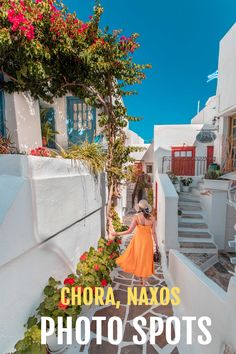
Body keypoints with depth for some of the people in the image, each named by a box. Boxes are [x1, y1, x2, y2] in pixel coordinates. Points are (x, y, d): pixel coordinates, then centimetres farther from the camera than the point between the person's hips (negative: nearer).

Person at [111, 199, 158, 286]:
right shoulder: (152, 218, -8)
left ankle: (141, 280, 33)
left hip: (138, 240, -1)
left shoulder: (136, 217, -15)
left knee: (138, 260, 19)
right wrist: (156, 245, 7)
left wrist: (117, 234, -5)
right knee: (145, 261, 16)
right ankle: (144, 282, 24)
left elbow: (129, 231, -15)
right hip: (147, 241, 2)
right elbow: (154, 232, -5)